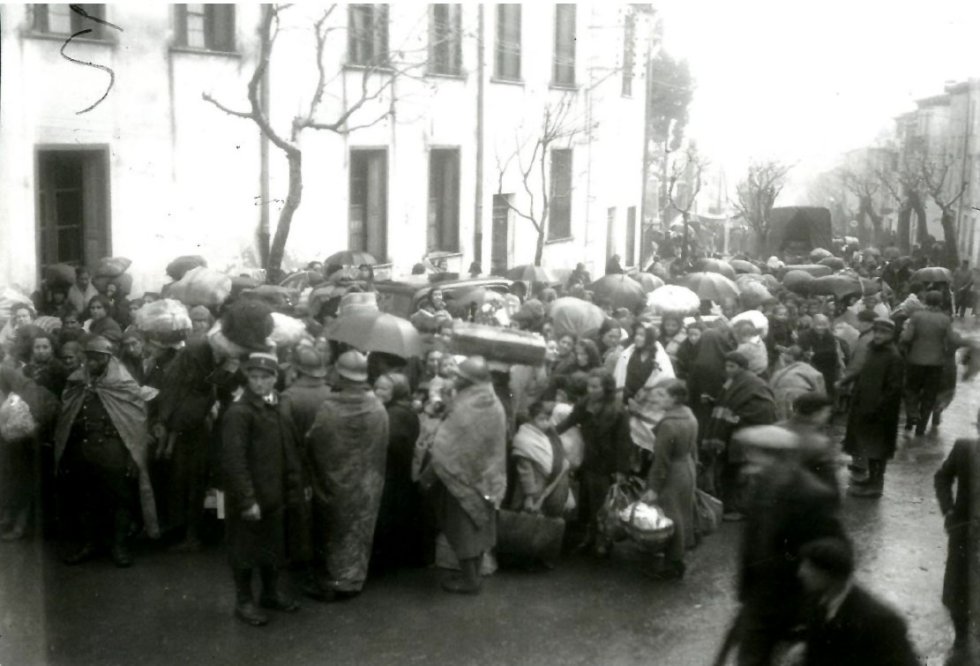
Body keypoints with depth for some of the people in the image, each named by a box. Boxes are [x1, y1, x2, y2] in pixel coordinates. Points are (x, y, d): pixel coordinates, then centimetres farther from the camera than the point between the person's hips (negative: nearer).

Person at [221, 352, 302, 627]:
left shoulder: (277, 409, 8)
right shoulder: (238, 413, -17)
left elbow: (288, 451, 13)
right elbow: (234, 461, -21)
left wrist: (292, 488, 9)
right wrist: (247, 499, -22)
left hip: (273, 495, 7)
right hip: (248, 498, -7)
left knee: (272, 544, 18)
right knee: (245, 548, 5)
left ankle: (271, 593, 34)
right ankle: (244, 601, 18)